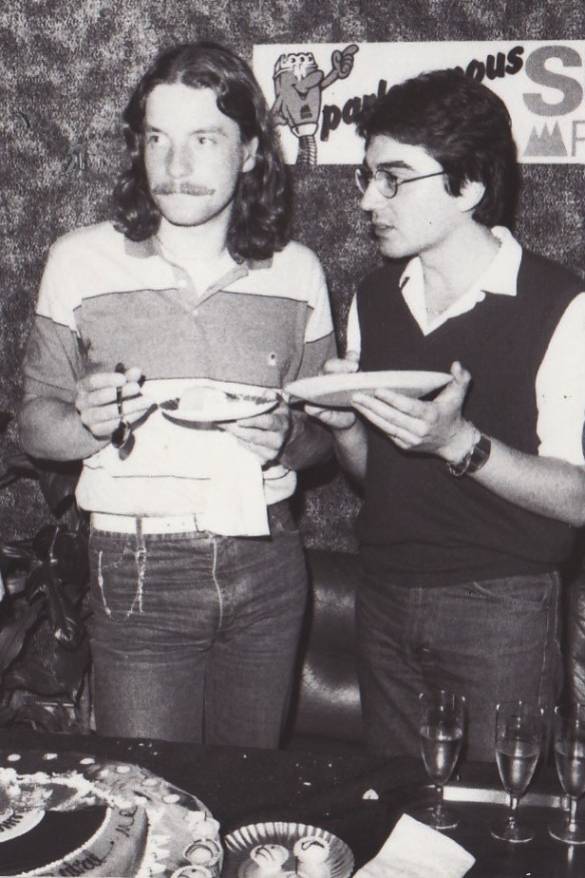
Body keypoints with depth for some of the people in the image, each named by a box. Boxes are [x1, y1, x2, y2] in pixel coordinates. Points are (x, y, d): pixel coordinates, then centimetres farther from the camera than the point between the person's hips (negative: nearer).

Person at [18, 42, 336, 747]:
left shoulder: (296, 272, 4)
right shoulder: (81, 261, -2)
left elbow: (326, 431, 10)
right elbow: (34, 425, 2)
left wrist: (288, 438, -12)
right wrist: (88, 424, -18)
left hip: (266, 564, 2)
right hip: (136, 572, -2)